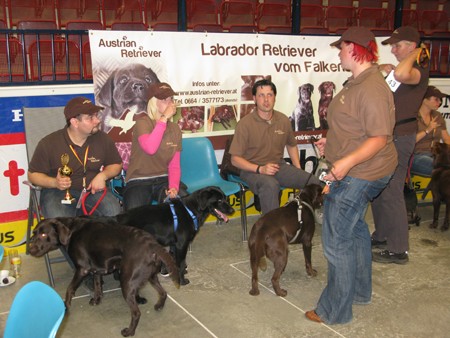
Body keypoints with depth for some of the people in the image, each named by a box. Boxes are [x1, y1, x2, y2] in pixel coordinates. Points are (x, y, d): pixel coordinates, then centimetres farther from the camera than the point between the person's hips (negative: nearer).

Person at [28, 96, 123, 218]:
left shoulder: (103, 139, -1)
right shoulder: (48, 143, -9)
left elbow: (116, 164, 13)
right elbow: (33, 174, 0)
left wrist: (103, 175, -9)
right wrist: (55, 182, -21)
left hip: (93, 190, 3)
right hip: (59, 192, -2)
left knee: (114, 212, -26)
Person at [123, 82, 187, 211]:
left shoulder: (175, 128, 8)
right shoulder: (142, 122, -8)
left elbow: (174, 166, 6)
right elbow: (150, 148, -29)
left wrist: (174, 186, -14)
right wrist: (164, 118, -22)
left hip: (163, 180, 4)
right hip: (138, 181, -4)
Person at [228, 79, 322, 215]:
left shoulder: (283, 120, 3)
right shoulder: (245, 124, -11)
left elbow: (291, 145, 21)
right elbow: (235, 159, -10)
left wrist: (299, 172, 8)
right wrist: (260, 169, -25)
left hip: (278, 165, 5)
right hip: (252, 170, -5)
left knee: (314, 182, -16)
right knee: (270, 185, -39)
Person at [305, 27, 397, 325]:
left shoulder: (371, 89, -24)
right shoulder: (358, 82, 10)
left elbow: (379, 138, -27)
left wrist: (347, 161, -38)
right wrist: (332, 143, 19)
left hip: (358, 175, -11)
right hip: (355, 172, 11)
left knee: (337, 241, -3)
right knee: (355, 229, 23)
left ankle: (335, 311, 11)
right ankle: (360, 291, 42)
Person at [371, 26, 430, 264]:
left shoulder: (420, 71, -13)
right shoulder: (400, 68, 16)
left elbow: (401, 74, -37)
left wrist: (414, 55, -19)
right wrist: (382, 68, 3)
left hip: (400, 137, -10)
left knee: (391, 193, -7)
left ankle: (398, 250, 2)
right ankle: (382, 237, 31)